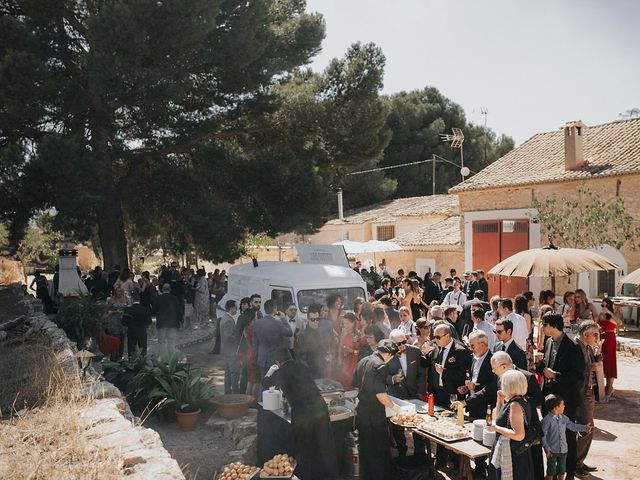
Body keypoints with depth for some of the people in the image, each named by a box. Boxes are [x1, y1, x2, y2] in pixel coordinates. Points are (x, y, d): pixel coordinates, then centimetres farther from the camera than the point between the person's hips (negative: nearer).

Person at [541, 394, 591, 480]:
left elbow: (572, 426, 19)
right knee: (551, 473, 5)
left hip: (563, 450, 6)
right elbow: (543, 436, -17)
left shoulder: (564, 418, 2)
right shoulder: (547, 420, -19)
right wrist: (547, 449, -20)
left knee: (561, 472, 17)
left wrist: (585, 428, 18)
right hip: (552, 451, -6)